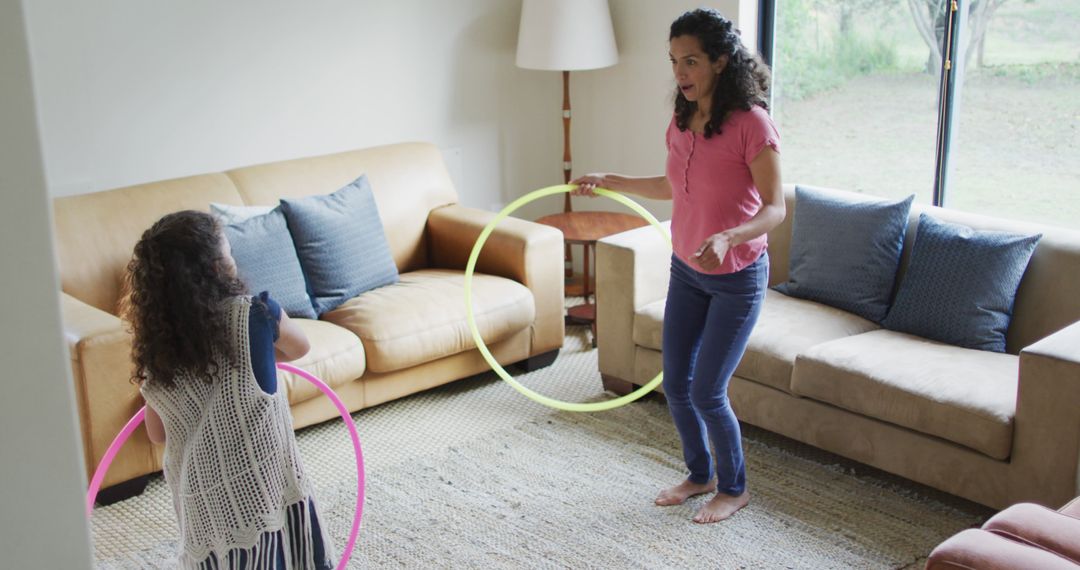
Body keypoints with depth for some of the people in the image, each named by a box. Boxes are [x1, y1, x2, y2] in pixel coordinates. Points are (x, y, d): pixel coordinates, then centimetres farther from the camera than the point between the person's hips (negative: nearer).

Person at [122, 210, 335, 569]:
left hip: (203, 502, 4)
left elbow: (158, 434, 9)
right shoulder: (254, 314, -15)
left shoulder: (154, 344, -4)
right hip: (264, 486, -4)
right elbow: (299, 348, 7)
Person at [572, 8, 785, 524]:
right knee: (675, 383, 12)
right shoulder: (682, 121, 1)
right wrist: (611, 182, 17)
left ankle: (734, 488, 23)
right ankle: (700, 474, 35)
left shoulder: (752, 123, -21)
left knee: (706, 393, -2)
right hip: (686, 270, 7)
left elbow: (775, 209, -21)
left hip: (737, 277, -7)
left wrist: (727, 237, -39)